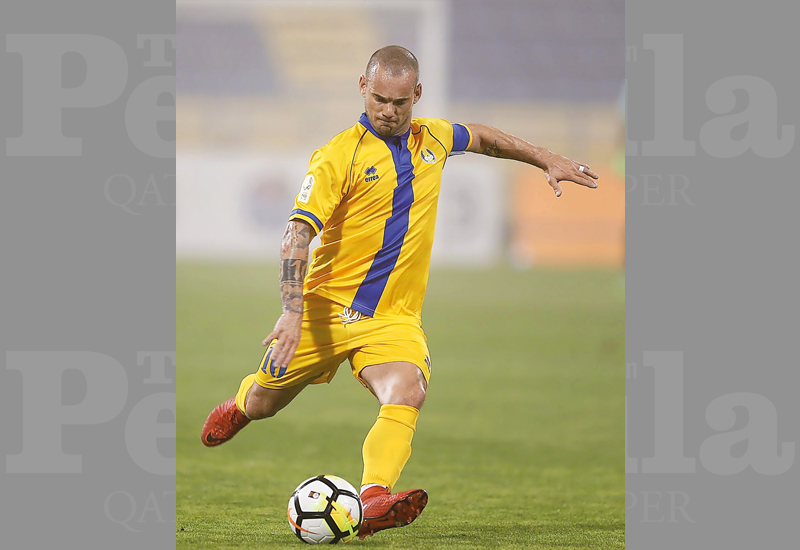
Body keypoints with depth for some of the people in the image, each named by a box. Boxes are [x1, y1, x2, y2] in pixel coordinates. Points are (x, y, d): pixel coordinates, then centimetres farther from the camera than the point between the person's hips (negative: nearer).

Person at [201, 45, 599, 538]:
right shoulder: (339, 155, -12)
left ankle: (374, 499, -45)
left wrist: (547, 160, 28)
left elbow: (482, 138, 30)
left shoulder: (433, 138, 6)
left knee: (408, 392, -28)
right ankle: (239, 406, 52)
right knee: (265, 403, 13)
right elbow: (298, 233, -20)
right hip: (325, 307, -2)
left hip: (393, 319, 2)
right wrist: (292, 312, -31)